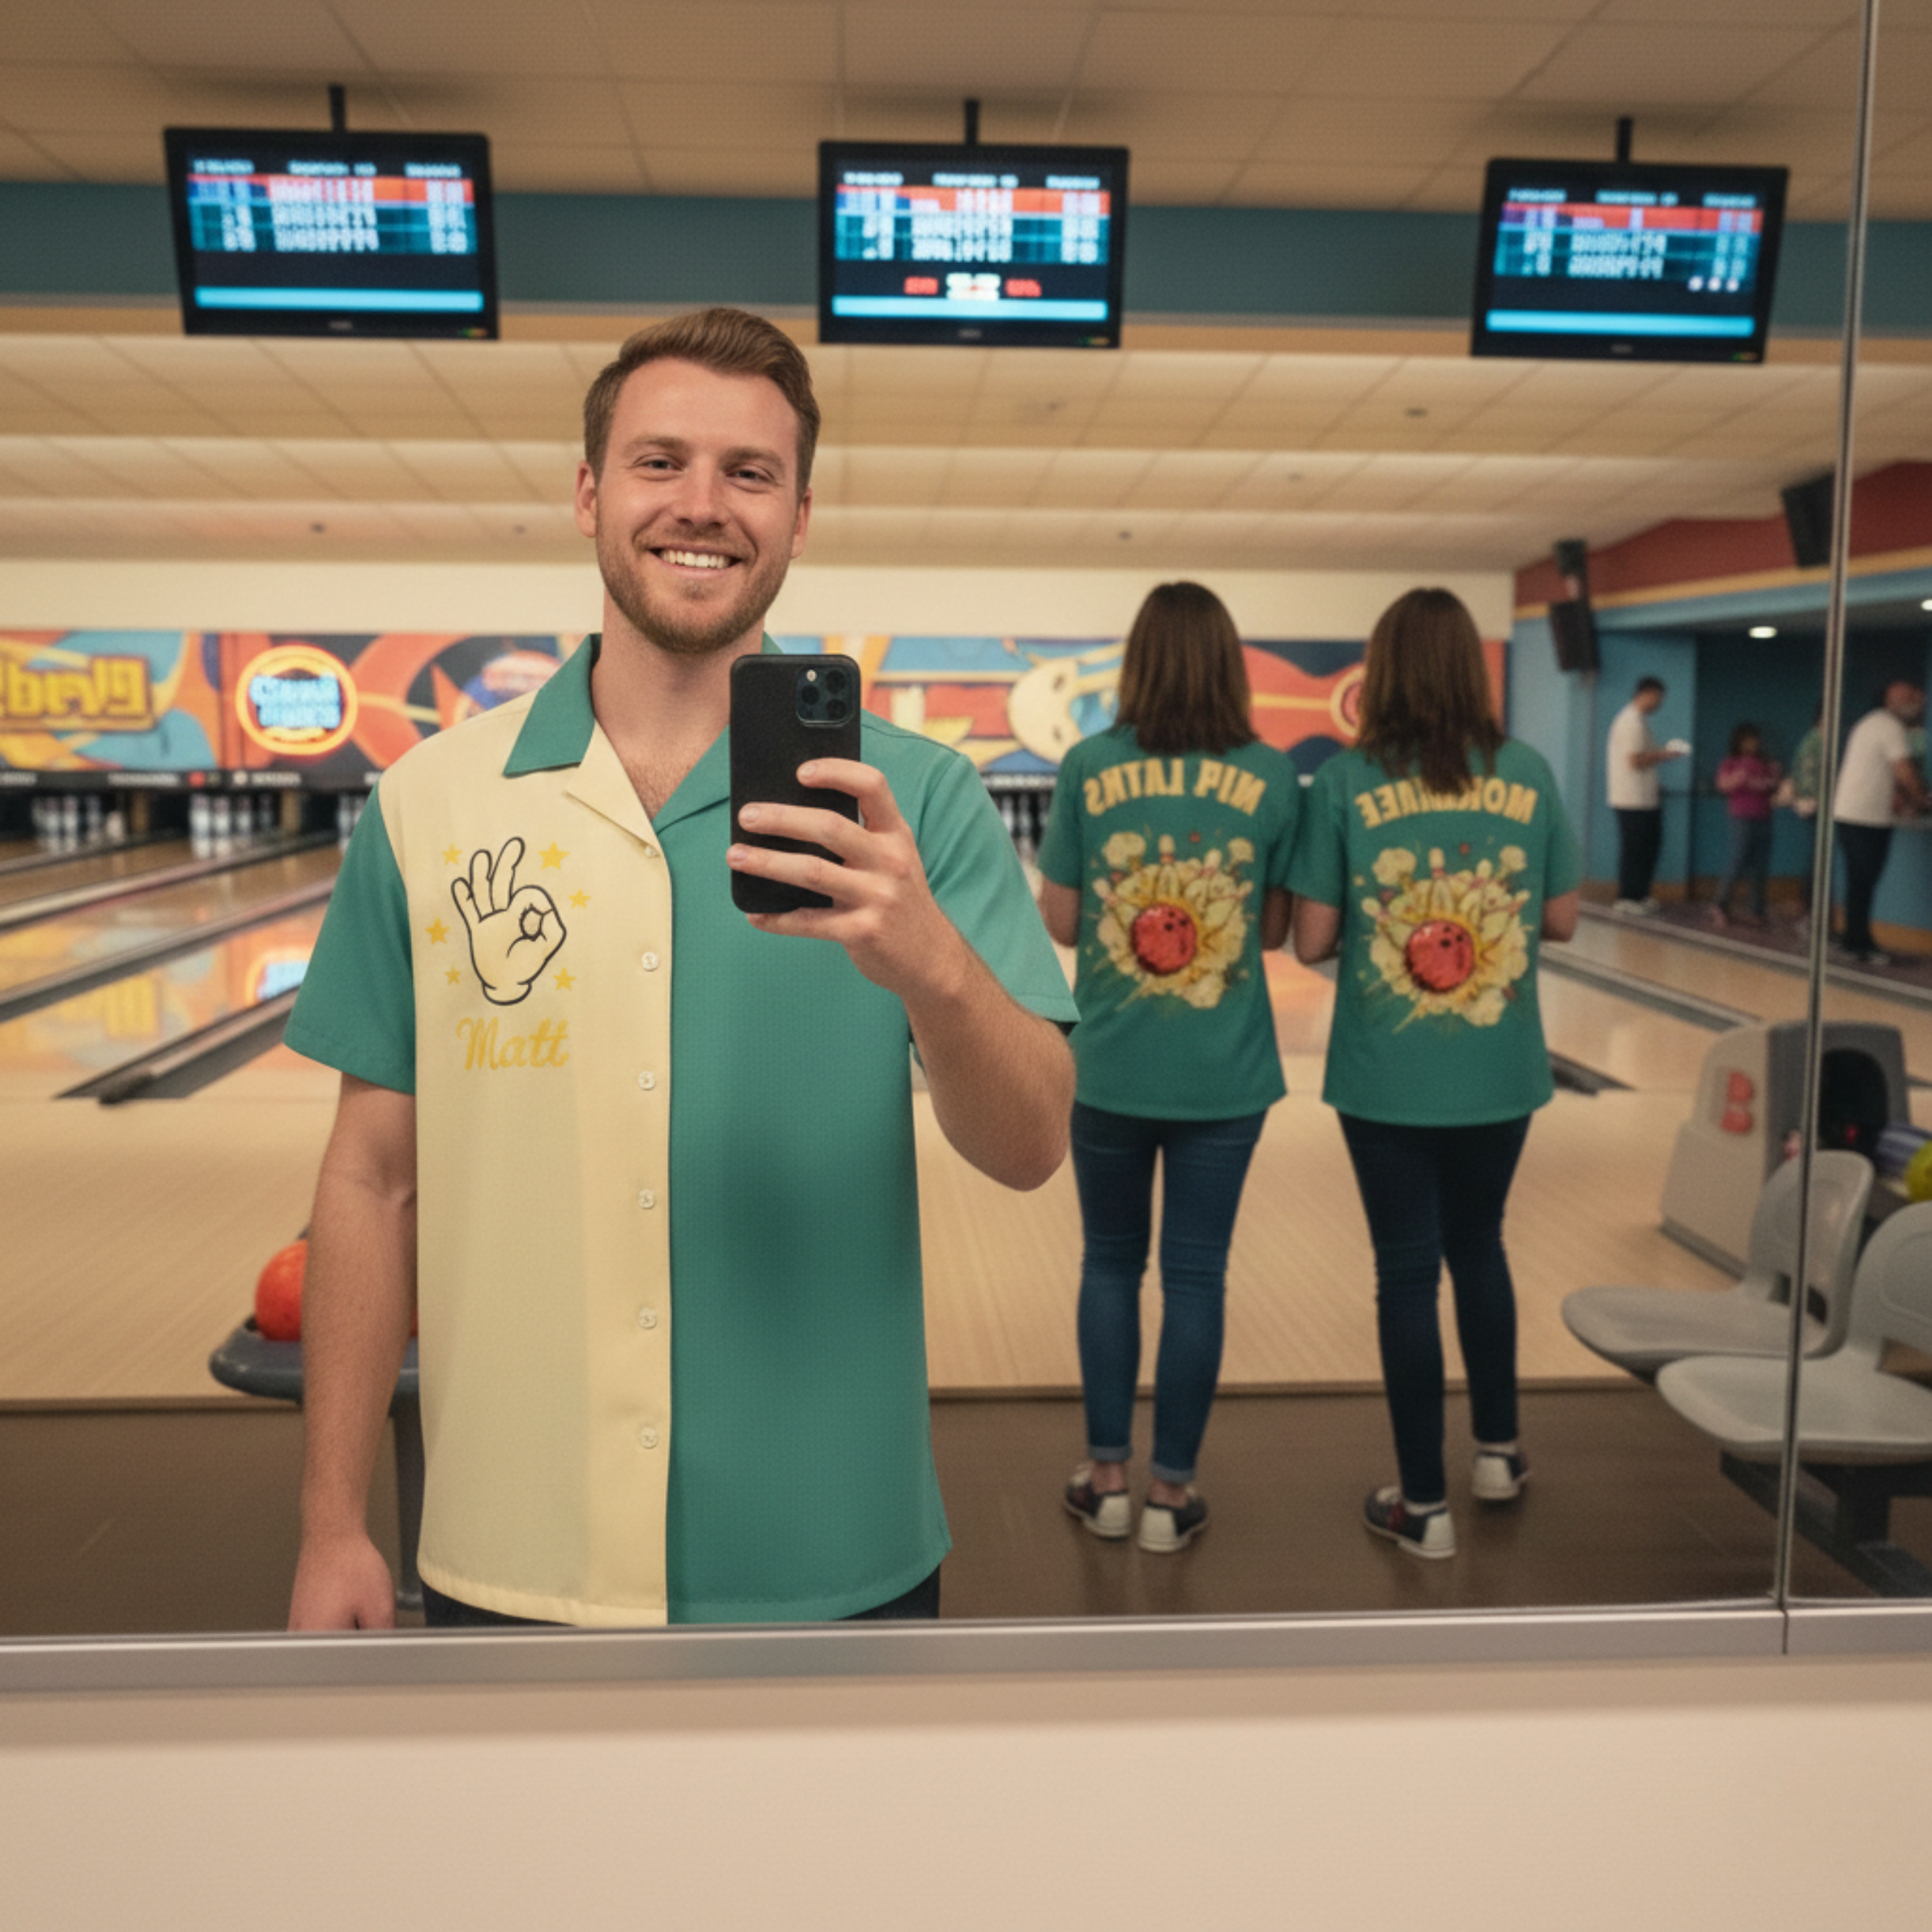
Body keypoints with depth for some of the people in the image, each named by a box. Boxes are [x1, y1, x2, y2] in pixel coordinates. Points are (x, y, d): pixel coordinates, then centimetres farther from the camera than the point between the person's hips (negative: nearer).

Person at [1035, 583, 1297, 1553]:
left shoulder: (1087, 767, -6)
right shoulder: (1271, 775, -4)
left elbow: (1059, 922, -3)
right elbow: (1275, 929, 0)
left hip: (1110, 1068, 0)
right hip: (1225, 1073, 0)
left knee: (1110, 1263, 16)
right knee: (1195, 1274, 9)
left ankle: (1105, 1476, 23)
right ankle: (1169, 1491, 19)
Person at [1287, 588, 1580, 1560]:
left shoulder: (1343, 781, -10)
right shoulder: (1527, 774, -3)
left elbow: (1310, 940, -10)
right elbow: (1560, 917, 2)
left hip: (1385, 1077, -2)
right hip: (1499, 1072, 3)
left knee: (1407, 1271, 7)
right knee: (1480, 1249, 23)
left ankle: (1424, 1505, 16)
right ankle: (1498, 1450, 36)